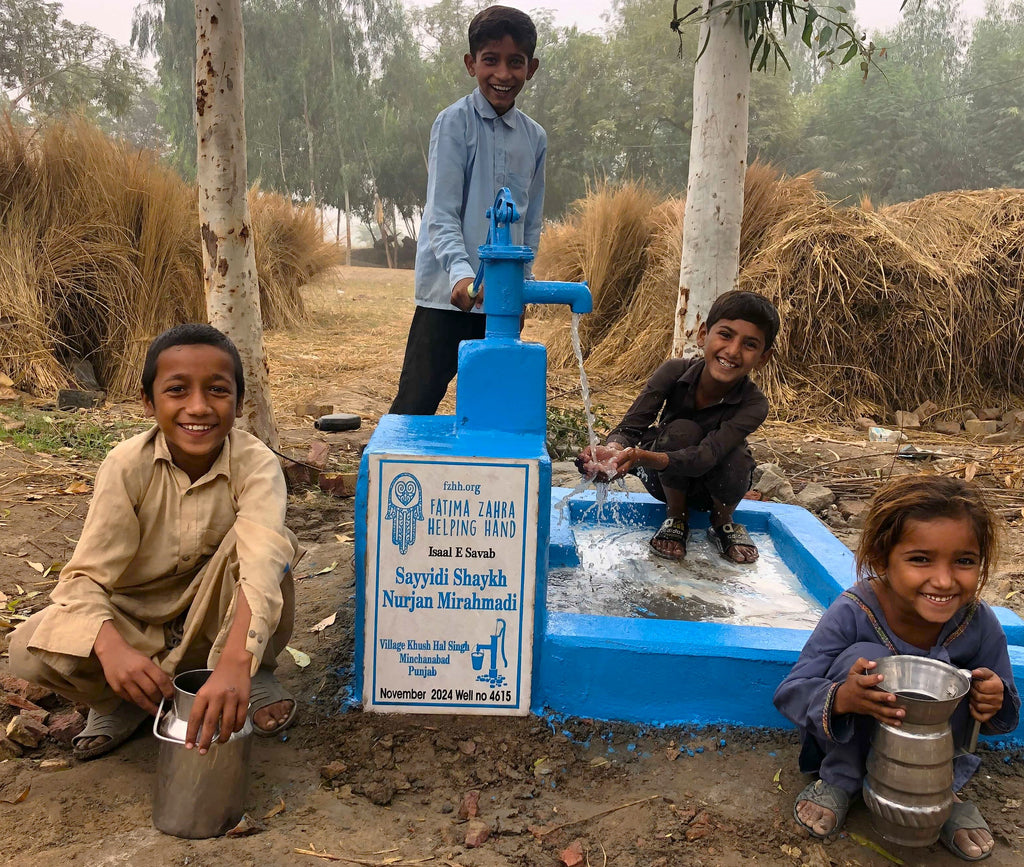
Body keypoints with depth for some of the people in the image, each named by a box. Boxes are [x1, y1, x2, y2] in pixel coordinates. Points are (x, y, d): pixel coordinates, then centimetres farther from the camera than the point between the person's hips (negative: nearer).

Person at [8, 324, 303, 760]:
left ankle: (255, 676, -11)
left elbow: (261, 560, -41)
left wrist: (235, 665, -57)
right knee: (29, 650, -25)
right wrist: (111, 648, -44)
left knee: (272, 543, -31)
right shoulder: (127, 466, -19)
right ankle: (121, 701, 3)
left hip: (216, 620, -2)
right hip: (137, 622, 2)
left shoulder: (256, 463, -24)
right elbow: (85, 576, -22)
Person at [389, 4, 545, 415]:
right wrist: (460, 273, -27)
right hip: (449, 293, -5)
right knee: (415, 405, -5)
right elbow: (441, 215, -12)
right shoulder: (454, 123, -4)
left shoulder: (534, 138, 11)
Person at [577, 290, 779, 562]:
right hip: (664, 480, 0)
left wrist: (644, 457, -61)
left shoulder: (754, 404, -27)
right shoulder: (675, 371, -24)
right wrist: (613, 452, -55)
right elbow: (630, 426, -29)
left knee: (738, 459, -34)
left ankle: (723, 523, 2)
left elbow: (705, 456, -42)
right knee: (682, 430, -32)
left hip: (714, 489, 0)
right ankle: (676, 519, -4)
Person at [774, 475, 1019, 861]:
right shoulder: (852, 614, -30)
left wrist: (994, 702, -32)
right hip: (851, 738, -2)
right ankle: (839, 782, -7)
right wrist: (841, 698, -50)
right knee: (861, 655, -32)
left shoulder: (980, 624, -22)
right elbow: (790, 692, -27)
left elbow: (1006, 714, -6)